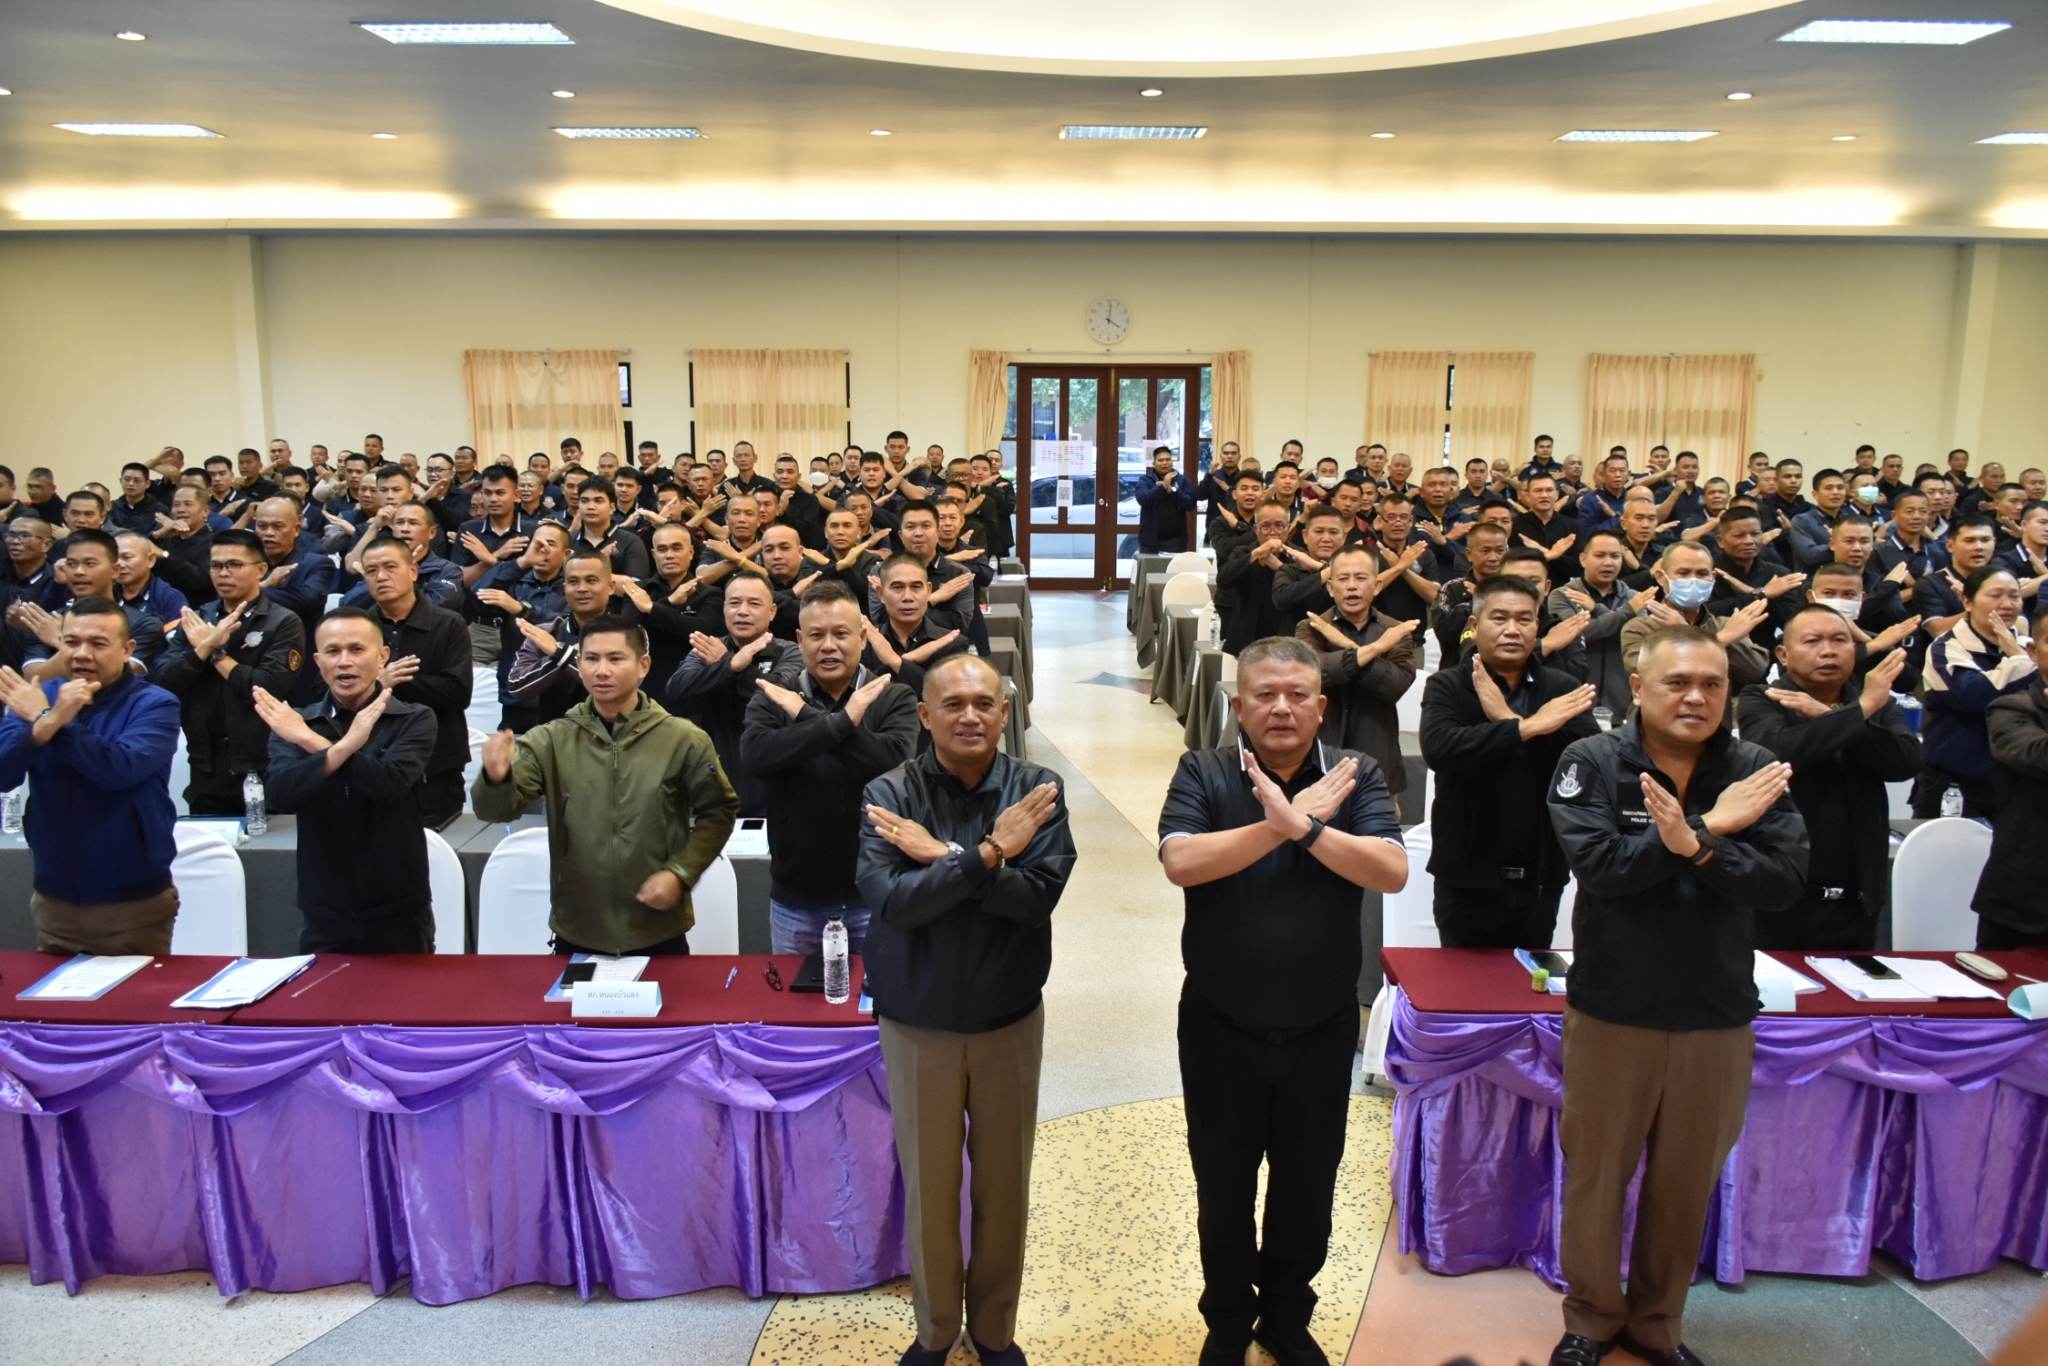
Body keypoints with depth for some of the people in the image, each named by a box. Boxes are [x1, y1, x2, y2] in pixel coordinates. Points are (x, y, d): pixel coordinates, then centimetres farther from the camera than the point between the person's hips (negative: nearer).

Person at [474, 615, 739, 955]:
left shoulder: (684, 739, -5)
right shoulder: (551, 740, -2)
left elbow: (719, 811, 0)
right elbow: (497, 810, -10)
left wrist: (680, 873, -11)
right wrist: (496, 778, -32)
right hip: (576, 933, 1)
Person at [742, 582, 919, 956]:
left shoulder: (895, 698, -3)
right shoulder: (773, 699, 0)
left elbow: (897, 764, -22)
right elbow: (754, 756, -19)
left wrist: (807, 717, -19)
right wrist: (841, 721, -26)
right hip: (795, 899, 2)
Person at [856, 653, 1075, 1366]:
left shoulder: (1036, 790, -10)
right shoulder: (889, 794, -13)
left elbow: (1039, 896, -20)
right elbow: (890, 902, -24)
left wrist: (940, 857, -23)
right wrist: (985, 855, -26)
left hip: (1011, 1018, 1)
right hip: (917, 1022, -1)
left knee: (1004, 1183, 15)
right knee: (928, 1185, 14)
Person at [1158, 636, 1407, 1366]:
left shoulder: (1356, 775, -6)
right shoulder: (1203, 773, -9)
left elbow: (1392, 870, -18)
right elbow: (1180, 861, -24)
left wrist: (1306, 825, -30)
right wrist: (1280, 823, -26)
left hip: (1322, 1028, 1)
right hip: (1221, 1027, -1)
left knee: (1308, 1185, 18)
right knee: (1223, 1185, 15)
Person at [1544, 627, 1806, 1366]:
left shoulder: (1757, 771, -3)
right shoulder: (1592, 763, -10)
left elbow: (1783, 881, -13)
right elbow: (1599, 865, -22)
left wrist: (1694, 846, -28)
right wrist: (1712, 826, -22)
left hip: (1718, 1019, 2)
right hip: (1611, 1013, -2)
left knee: (1687, 1188, 17)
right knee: (1595, 1179, 13)